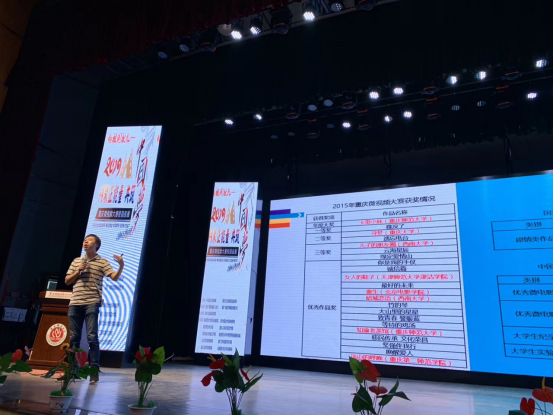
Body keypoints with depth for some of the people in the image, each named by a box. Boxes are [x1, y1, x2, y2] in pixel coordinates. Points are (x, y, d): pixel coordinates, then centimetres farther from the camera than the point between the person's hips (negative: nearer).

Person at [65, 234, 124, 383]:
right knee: (74, 337, 9)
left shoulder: (102, 262, 3)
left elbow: (115, 277, -7)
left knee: (92, 336, -8)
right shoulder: (76, 261, 16)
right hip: (75, 303, 4)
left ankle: (94, 370, -4)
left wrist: (121, 265, -26)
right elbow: (67, 281, 17)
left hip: (92, 303, -4)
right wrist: (78, 271, -1)